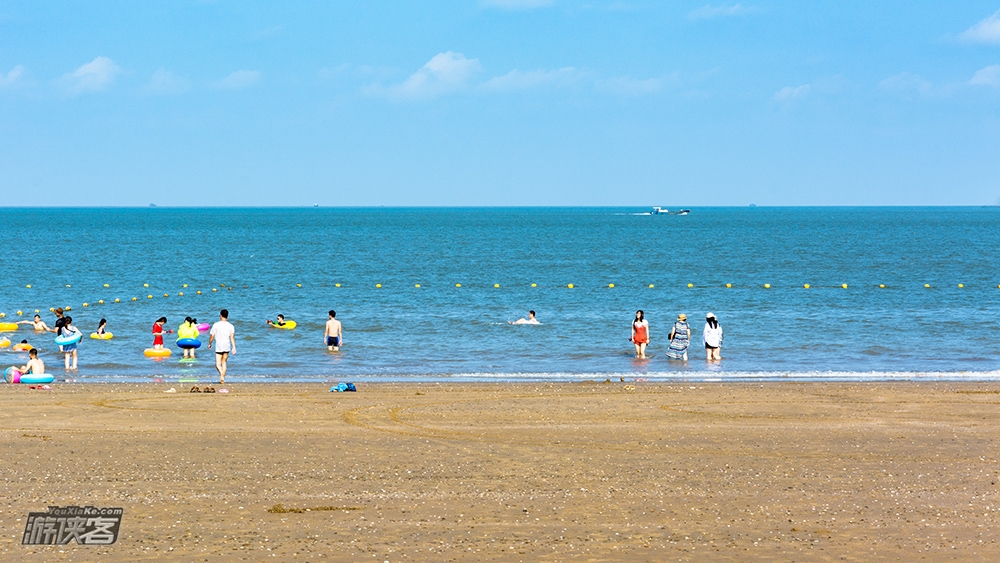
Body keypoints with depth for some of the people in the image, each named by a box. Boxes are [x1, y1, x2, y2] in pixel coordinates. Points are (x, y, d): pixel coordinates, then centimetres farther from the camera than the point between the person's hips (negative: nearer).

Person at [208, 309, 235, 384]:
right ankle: (222, 379, 16)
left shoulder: (216, 325, -3)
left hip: (218, 347, -3)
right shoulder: (230, 326, 1)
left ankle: (221, 374, -29)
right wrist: (234, 347, -11)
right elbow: (232, 337, -9)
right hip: (227, 347, 3)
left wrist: (209, 344, 16)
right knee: (224, 362, 15)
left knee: (218, 364, 0)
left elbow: (212, 336, -1)